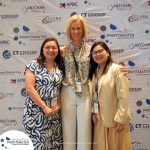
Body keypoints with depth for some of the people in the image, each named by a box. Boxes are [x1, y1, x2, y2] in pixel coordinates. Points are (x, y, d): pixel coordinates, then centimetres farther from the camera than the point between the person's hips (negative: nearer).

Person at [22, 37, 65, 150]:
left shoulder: (60, 68, 9)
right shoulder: (33, 65, -5)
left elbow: (60, 89, 11)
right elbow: (29, 89, -13)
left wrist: (58, 106, -5)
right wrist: (45, 107, -14)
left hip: (55, 112, 4)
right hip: (36, 112, -4)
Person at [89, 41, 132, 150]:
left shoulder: (117, 69, -15)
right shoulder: (94, 71, 7)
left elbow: (123, 96, -18)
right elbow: (93, 94, 9)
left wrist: (120, 118, -18)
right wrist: (94, 112, 1)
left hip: (115, 118, -6)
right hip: (100, 118, 6)